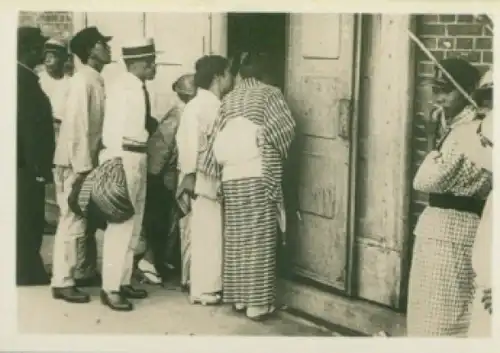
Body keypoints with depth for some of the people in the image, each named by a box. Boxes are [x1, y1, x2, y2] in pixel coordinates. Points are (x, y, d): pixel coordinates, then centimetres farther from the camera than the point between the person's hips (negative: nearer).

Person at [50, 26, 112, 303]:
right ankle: (62, 282, 4)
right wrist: (82, 167, -21)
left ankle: (72, 274, 24)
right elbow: (77, 125, -20)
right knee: (72, 223, -4)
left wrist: (90, 164, 12)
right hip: (75, 164, -9)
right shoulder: (83, 80, -15)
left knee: (82, 223, 14)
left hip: (86, 162, 9)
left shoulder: (96, 81, 11)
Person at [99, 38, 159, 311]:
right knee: (120, 224, -6)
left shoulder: (139, 88, 11)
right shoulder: (121, 87, -13)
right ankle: (110, 288, 1)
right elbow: (112, 128, -17)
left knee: (133, 224, 16)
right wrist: (114, 163, -20)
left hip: (140, 158, 9)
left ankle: (124, 282, 26)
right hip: (123, 158, -9)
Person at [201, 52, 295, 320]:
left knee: (236, 237, 10)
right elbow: (286, 128, -8)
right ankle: (257, 303, -2)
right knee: (259, 239, -2)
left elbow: (217, 137, 7)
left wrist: (216, 171, 12)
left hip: (231, 175, 5)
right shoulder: (270, 93, 3)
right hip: (258, 174, -4)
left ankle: (238, 297, 16)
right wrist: (276, 157, 9)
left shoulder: (229, 99, 14)